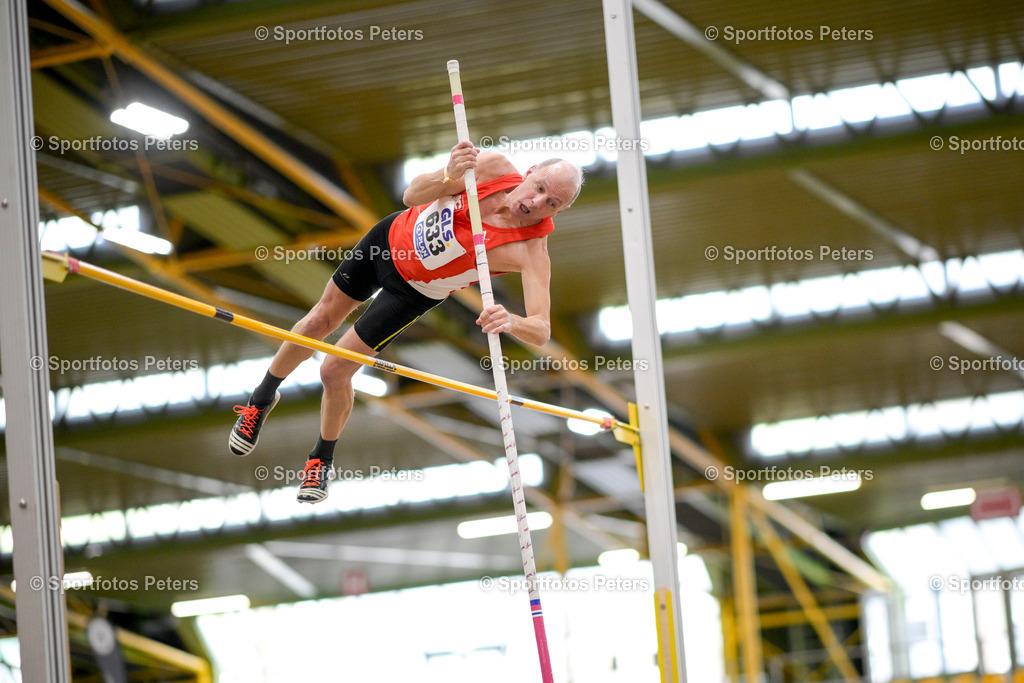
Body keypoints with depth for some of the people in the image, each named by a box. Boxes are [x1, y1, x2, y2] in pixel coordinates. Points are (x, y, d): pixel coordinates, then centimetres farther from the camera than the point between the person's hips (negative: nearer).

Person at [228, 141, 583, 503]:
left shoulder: (531, 251, -35)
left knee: (334, 371, -1)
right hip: (392, 236, 2)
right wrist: (448, 176, -42)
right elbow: (412, 194, -20)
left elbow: (541, 329, -41)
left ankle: (322, 460, 31)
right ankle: (263, 397, 46)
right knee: (319, 322, 15)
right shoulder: (493, 166, -27)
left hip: (413, 292, -2)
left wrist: (511, 321, -63)